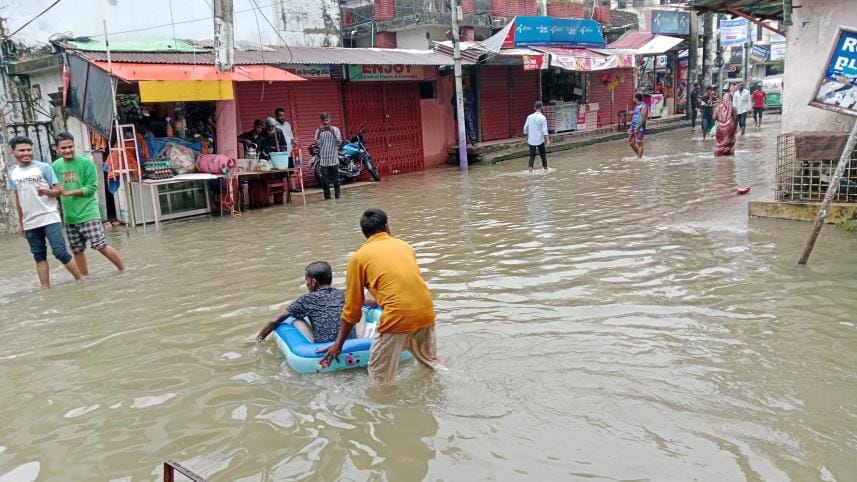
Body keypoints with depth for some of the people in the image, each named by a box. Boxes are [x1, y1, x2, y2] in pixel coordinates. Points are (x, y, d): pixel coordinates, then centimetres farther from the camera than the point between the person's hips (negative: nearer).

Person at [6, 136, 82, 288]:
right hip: (29, 223, 4)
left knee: (61, 253, -8)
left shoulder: (43, 167, -5)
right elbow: (17, 199, 15)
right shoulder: (12, 173, 7)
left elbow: (59, 190, -3)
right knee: (39, 257, 8)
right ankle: (46, 288, 13)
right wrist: (20, 222, 16)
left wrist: (46, 191, -24)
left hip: (50, 218, -4)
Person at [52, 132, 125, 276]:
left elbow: (91, 188, -11)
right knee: (77, 251, 10)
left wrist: (69, 192, -15)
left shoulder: (86, 163, -8)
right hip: (69, 217, 5)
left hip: (88, 214, -5)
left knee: (100, 246, -8)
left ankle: (123, 270, 7)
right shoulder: (56, 166, 6)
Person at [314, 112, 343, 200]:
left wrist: (333, 133, -17)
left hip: (334, 158, 0)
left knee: (336, 177, 2)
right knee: (325, 178, -1)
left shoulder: (335, 129, 5)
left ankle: (337, 194, 10)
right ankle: (327, 195, 5)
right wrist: (319, 133, -18)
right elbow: (317, 143, -4)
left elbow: (339, 142, -3)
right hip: (323, 158, 0)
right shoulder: (319, 130, 7)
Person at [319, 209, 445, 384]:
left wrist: (338, 344, 20)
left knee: (379, 379, 7)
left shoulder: (359, 257, 7)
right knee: (431, 363, 26)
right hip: (426, 312, 5)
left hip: (398, 317, -5)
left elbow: (352, 306, 10)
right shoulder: (405, 246, 19)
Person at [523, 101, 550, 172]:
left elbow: (525, 129, 7)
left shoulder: (530, 117, 1)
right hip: (540, 140, -2)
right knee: (543, 155, 13)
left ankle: (530, 168, -9)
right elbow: (544, 130, -14)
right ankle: (545, 168, 23)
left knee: (532, 155, 5)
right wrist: (548, 140, -13)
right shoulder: (542, 117, -10)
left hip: (531, 140, 2)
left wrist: (527, 138, 20)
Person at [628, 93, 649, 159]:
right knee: (631, 142, 12)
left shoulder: (643, 106, -12)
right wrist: (631, 127, 19)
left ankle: (639, 158, 3)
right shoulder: (636, 106, 16)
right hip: (633, 127, 9)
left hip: (639, 128, -9)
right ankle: (638, 155, 27)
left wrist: (637, 128, -22)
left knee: (639, 144, -2)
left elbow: (644, 118, -19)